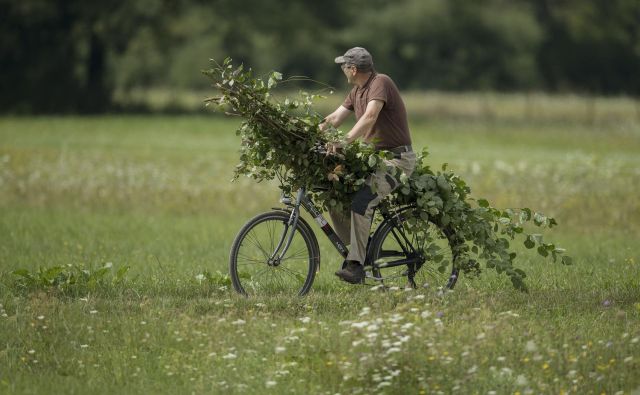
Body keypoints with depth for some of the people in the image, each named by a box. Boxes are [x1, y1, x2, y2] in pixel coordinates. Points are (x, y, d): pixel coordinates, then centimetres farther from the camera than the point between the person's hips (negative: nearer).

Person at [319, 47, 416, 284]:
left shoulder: (380, 83, -16)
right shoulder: (357, 91, 14)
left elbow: (370, 117, -30)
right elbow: (335, 118, 12)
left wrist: (344, 142, -40)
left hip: (396, 158, -10)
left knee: (361, 201, -28)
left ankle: (356, 265, -28)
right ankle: (352, 249, 8)